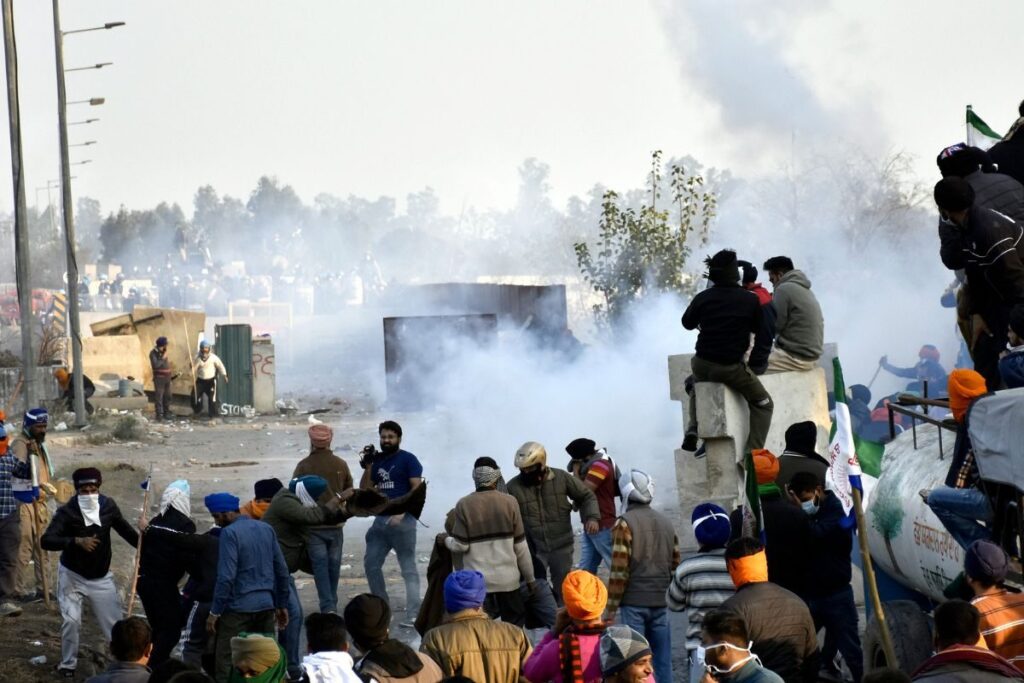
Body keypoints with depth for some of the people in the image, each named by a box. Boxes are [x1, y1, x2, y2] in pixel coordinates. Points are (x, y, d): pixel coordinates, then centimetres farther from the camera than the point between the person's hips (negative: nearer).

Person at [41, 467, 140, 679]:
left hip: (101, 577, 3)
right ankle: (68, 664, 13)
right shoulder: (67, 511, -23)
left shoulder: (108, 506, -11)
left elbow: (125, 530, 6)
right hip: (72, 575, -3)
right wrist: (77, 541, -46)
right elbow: (46, 540, -34)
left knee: (114, 620, 4)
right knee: (71, 621, -8)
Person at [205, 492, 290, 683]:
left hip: (238, 608, -7)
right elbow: (282, 570, 12)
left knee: (225, 663, -4)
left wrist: (214, 612, -12)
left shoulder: (229, 533, -10)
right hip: (266, 606, 7)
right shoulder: (266, 529, 10)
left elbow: (226, 577, -16)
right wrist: (282, 605, 19)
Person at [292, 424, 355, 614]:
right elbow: (350, 491, 8)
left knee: (320, 566, -2)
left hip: (313, 525, -2)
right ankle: (332, 604, 23)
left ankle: (328, 607, -11)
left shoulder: (304, 465, -8)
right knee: (333, 564, 13)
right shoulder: (340, 464, 0)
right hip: (335, 525, 3)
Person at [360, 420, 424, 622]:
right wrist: (367, 468, -1)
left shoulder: (407, 459, -3)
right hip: (381, 520, 7)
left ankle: (413, 614, -7)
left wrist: (401, 512, -21)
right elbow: (364, 490, 14)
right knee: (371, 564, 8)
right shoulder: (377, 460, 14)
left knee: (408, 568, -5)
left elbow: (417, 489, -11)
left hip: (402, 520, -7)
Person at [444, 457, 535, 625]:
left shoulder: (464, 505, -6)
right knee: (514, 625, 13)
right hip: (507, 579, 0)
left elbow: (460, 545, -5)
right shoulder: (509, 502, -4)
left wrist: (446, 540, 17)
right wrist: (529, 577, 9)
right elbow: (520, 545, -1)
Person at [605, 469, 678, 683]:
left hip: (634, 601, -5)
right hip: (661, 601, 5)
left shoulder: (625, 523, -8)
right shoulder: (666, 523, 11)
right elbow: (675, 563, 14)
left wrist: (611, 607, -7)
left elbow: (619, 570, -12)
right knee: (662, 658, 8)